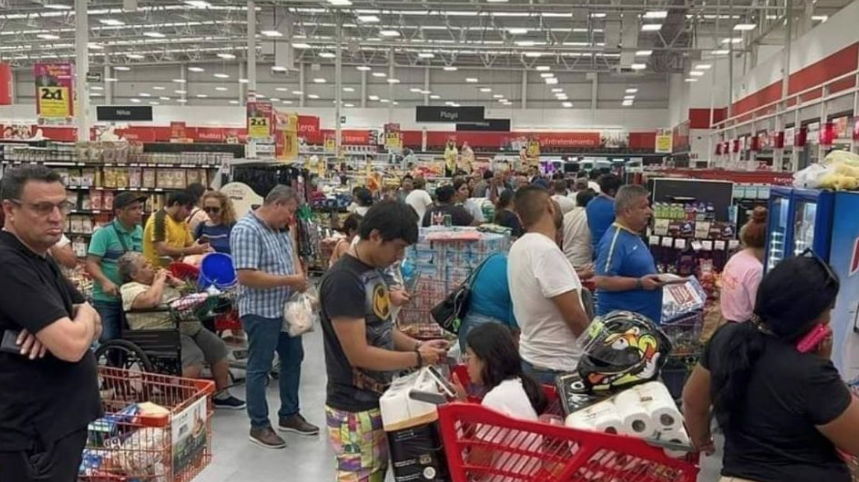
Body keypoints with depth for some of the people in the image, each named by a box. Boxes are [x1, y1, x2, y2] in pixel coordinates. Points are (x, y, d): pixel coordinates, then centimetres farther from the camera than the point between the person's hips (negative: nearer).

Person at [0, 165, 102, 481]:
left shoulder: (42, 260, 12)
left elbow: (94, 325, 12)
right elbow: (73, 345, -29)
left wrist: (60, 326, -12)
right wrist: (84, 314, -5)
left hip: (59, 424, 10)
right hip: (32, 437, -10)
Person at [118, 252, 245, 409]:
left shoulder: (157, 279, 20)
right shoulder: (130, 289, -5)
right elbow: (151, 300, -26)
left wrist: (173, 281, 7)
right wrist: (160, 280, -10)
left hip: (188, 325, 8)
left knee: (218, 347, -3)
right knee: (194, 356, -30)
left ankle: (222, 395, 7)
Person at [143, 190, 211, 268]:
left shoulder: (182, 221, 13)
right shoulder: (159, 219, -12)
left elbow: (190, 244, 14)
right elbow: (162, 250, -21)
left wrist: (199, 249, -8)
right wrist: (192, 250, -20)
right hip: (158, 268, -8)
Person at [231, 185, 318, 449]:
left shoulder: (280, 229, 7)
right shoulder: (246, 230, -21)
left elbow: (292, 255, 20)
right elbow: (246, 276, -27)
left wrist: (300, 276, -3)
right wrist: (290, 280, -22)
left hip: (286, 308, 9)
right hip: (261, 312, -9)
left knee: (293, 358, 18)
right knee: (260, 368, 4)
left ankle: (289, 415, 32)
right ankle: (259, 426, 17)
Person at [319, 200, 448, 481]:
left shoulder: (374, 270, 6)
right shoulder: (343, 281, -23)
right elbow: (359, 354, -24)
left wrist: (418, 345, -1)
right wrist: (417, 359, -17)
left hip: (379, 398, 9)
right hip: (354, 408, -9)